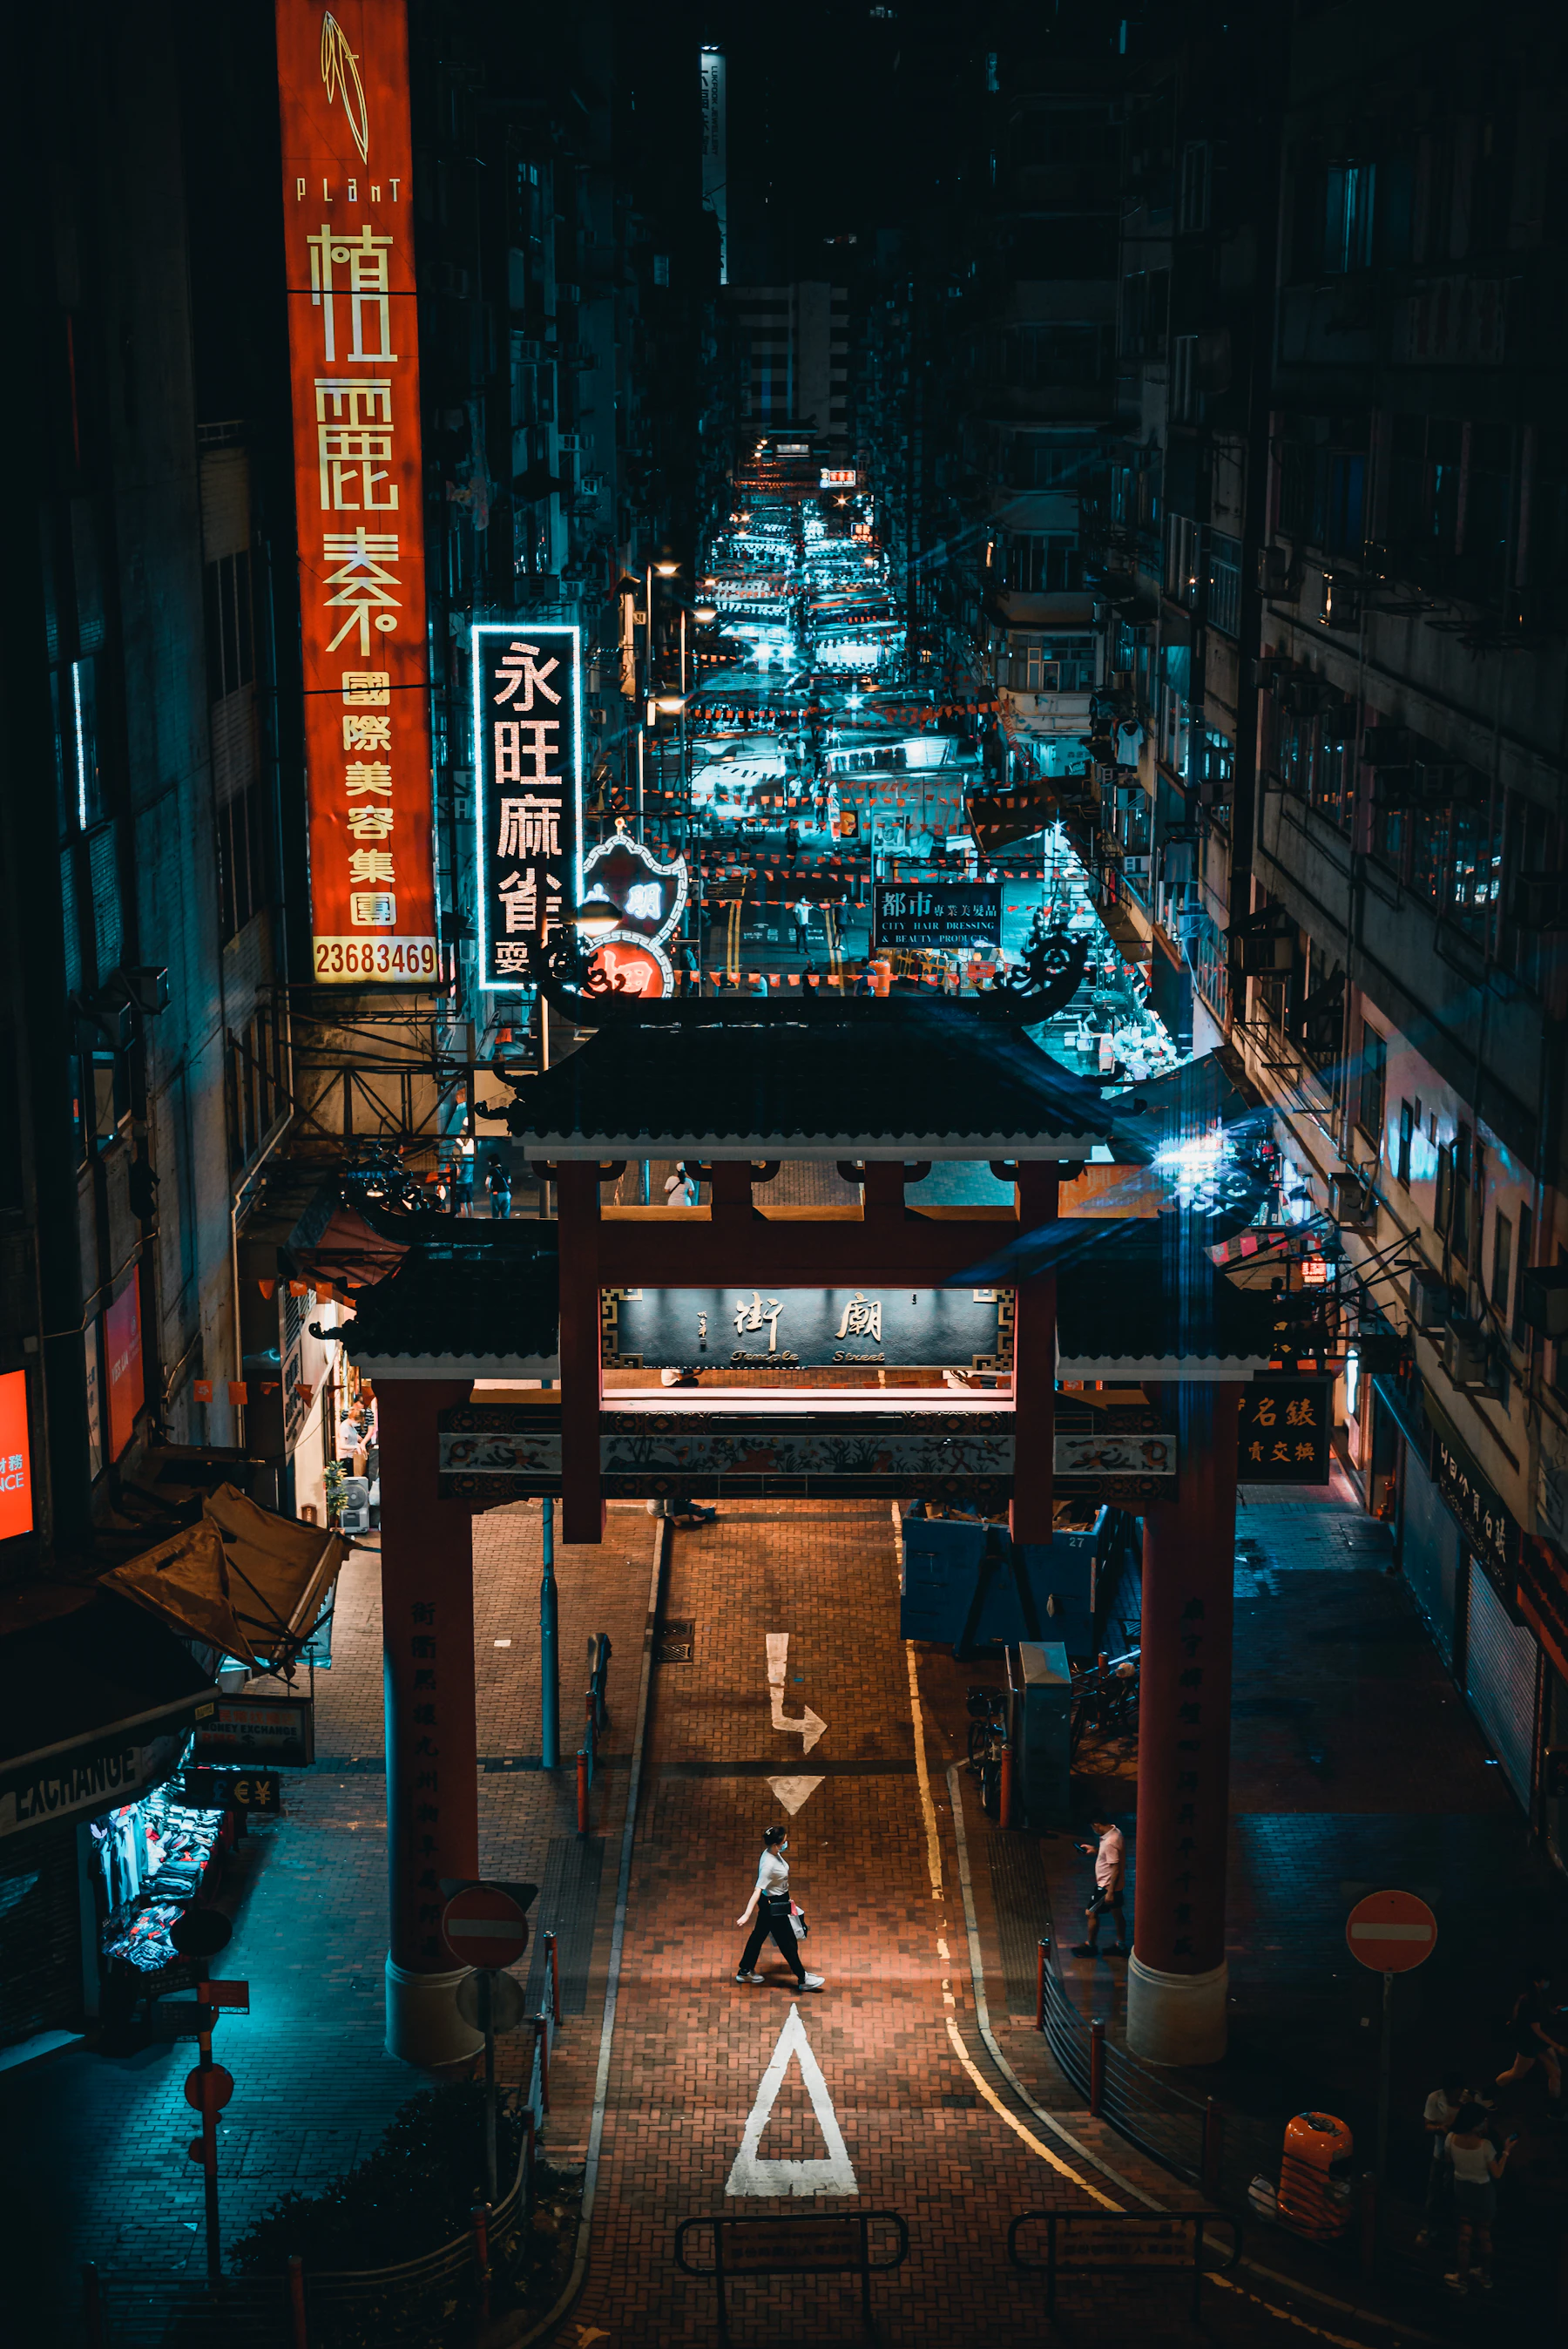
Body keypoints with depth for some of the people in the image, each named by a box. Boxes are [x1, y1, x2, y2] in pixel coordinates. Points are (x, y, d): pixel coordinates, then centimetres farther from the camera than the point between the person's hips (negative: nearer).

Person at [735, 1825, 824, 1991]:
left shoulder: (773, 1853, -6)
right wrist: (747, 1914, -42)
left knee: (759, 1935, 22)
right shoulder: (768, 1865, -34)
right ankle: (803, 1979, 17)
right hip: (773, 1907, -9)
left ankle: (745, 1971, 36)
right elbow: (757, 1890, -38)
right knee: (788, 1942, 4)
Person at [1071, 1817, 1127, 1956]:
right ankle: (1121, 1946, 31)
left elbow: (1115, 1869, -28)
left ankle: (1090, 1945, 21)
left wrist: (1110, 1892, -23)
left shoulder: (1110, 1843, -31)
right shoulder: (1115, 1832, -1)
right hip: (1116, 1885, 9)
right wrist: (1095, 1850, 12)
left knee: (1091, 1913, 7)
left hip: (1106, 1886, -9)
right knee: (1117, 1913, 19)